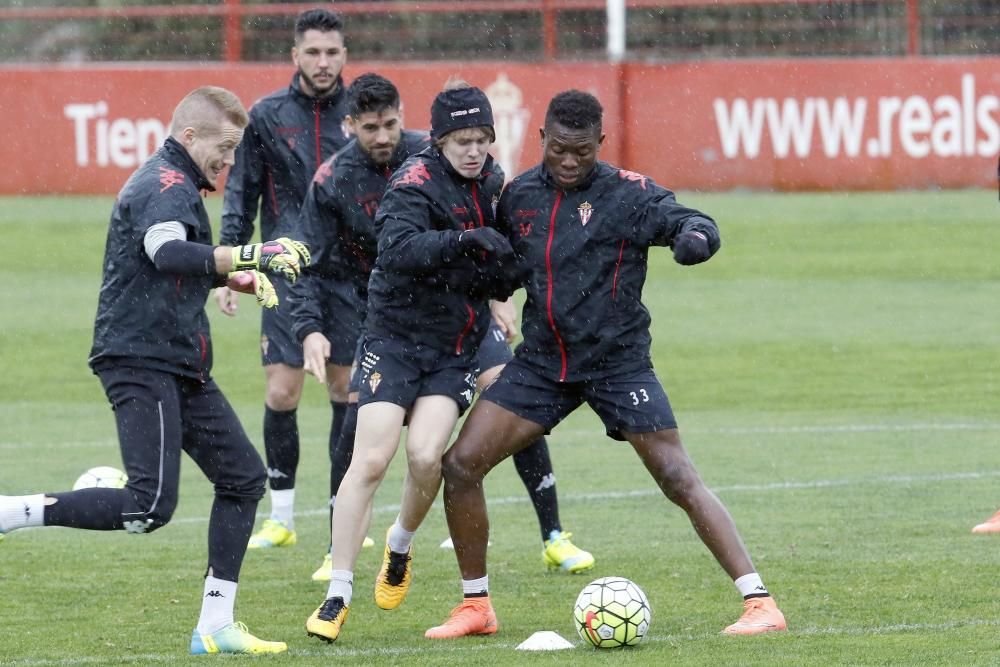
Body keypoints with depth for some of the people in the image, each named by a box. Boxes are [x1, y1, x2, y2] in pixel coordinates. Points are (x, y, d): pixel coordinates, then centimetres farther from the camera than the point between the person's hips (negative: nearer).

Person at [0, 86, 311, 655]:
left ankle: (215, 627, 10)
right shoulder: (166, 186, -13)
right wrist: (251, 255, -42)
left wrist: (234, 277, 19)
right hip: (142, 361, -11)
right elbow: (166, 251, -34)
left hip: (180, 365, 11)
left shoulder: (173, 185, 20)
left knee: (243, 477, 8)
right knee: (151, 507, -18)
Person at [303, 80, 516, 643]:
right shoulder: (417, 182, -12)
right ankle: (339, 594, -5)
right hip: (397, 337, -4)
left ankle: (401, 546, 14)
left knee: (425, 455, -17)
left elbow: (501, 274, 22)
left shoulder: (492, 181, 7)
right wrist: (465, 239, -41)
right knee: (371, 460, -13)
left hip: (457, 347, 4)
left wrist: (498, 275, 1)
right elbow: (399, 248, -31)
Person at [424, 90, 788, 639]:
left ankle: (759, 603, -9)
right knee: (460, 464, -5)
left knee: (680, 480, -12)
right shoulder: (520, 195, 4)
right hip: (541, 362, 5)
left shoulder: (627, 193, -11)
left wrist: (695, 234, -46)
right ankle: (475, 606, 11)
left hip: (617, 362, -5)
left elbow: (689, 222, -22)